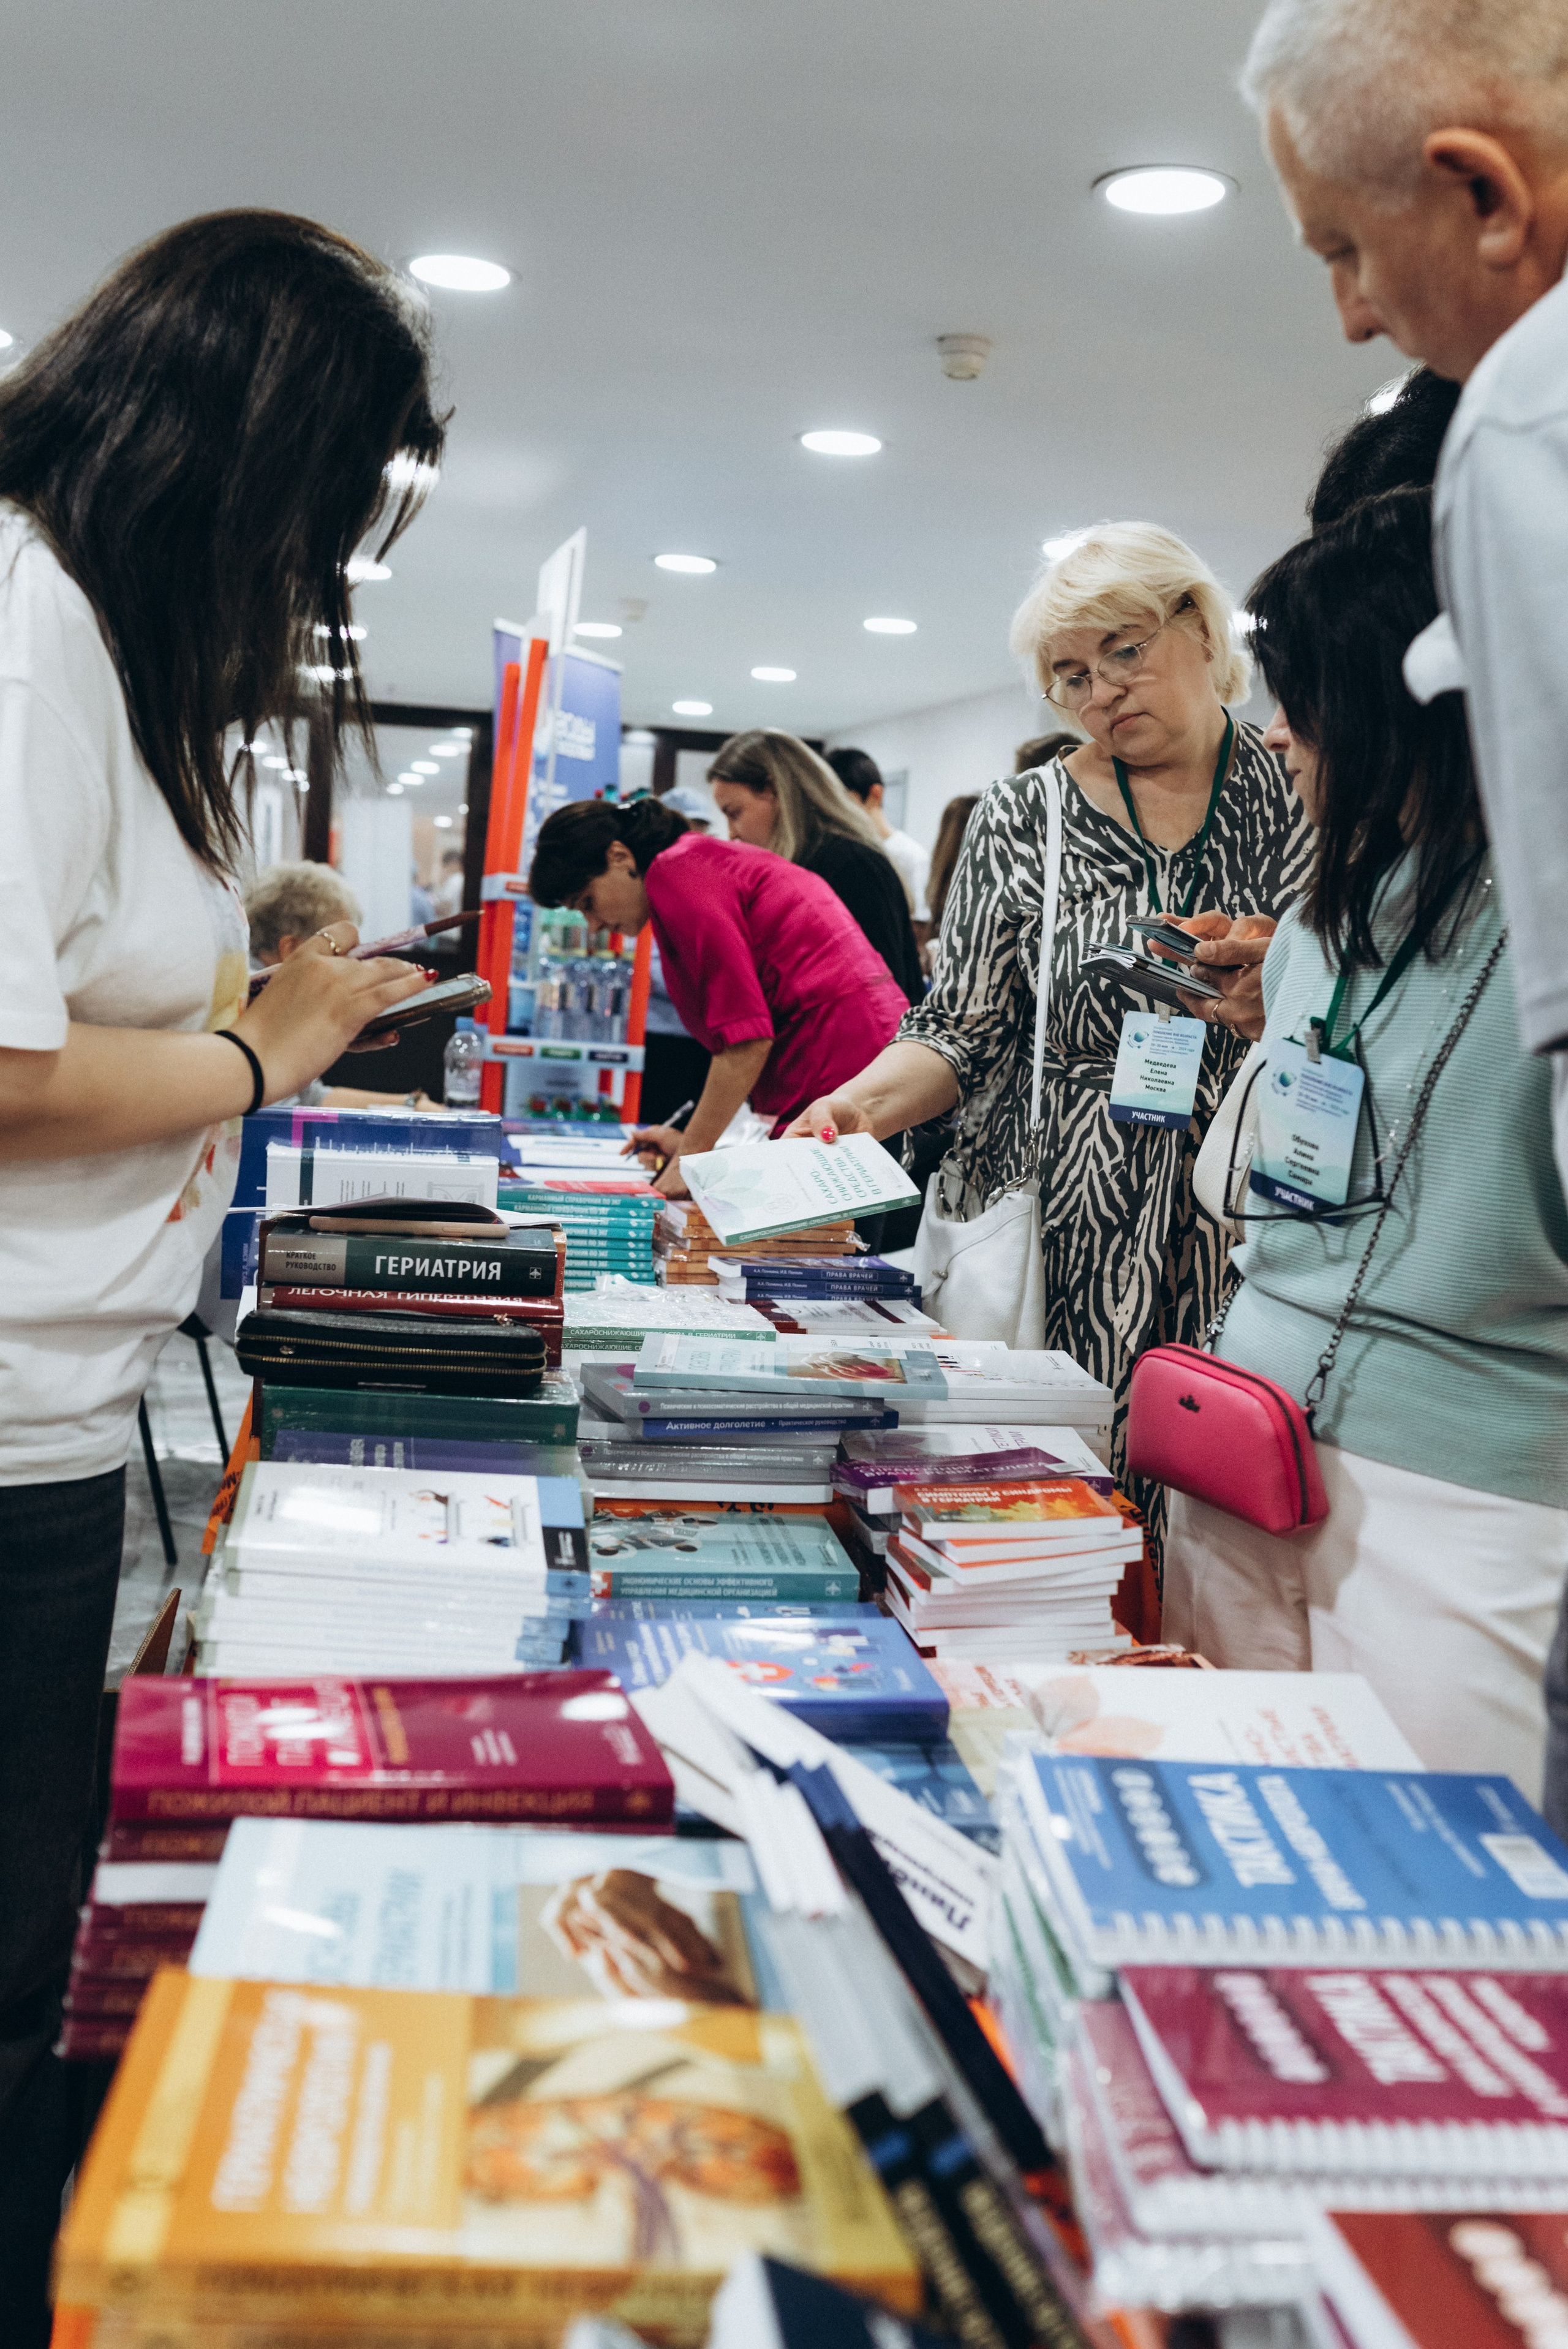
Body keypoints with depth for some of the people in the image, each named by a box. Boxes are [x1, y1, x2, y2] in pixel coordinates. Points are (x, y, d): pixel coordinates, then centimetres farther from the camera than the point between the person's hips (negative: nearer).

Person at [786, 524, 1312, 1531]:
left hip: (1238, 1240, 0)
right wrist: (864, 1102, -13)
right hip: (1055, 1235, 1)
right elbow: (965, 1032, 5)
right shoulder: (1024, 819, 7)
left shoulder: (1300, 793, 5)